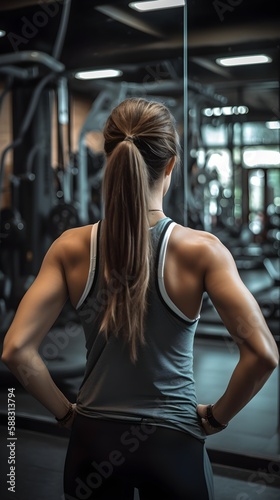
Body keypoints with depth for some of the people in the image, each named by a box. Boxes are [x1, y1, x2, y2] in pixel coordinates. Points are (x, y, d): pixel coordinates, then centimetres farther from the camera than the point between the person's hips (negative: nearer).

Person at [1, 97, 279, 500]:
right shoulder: (202, 250, -15)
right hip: (172, 442, -1)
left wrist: (66, 413, 0)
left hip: (93, 440, 2)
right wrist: (215, 418, -6)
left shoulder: (71, 248, -10)